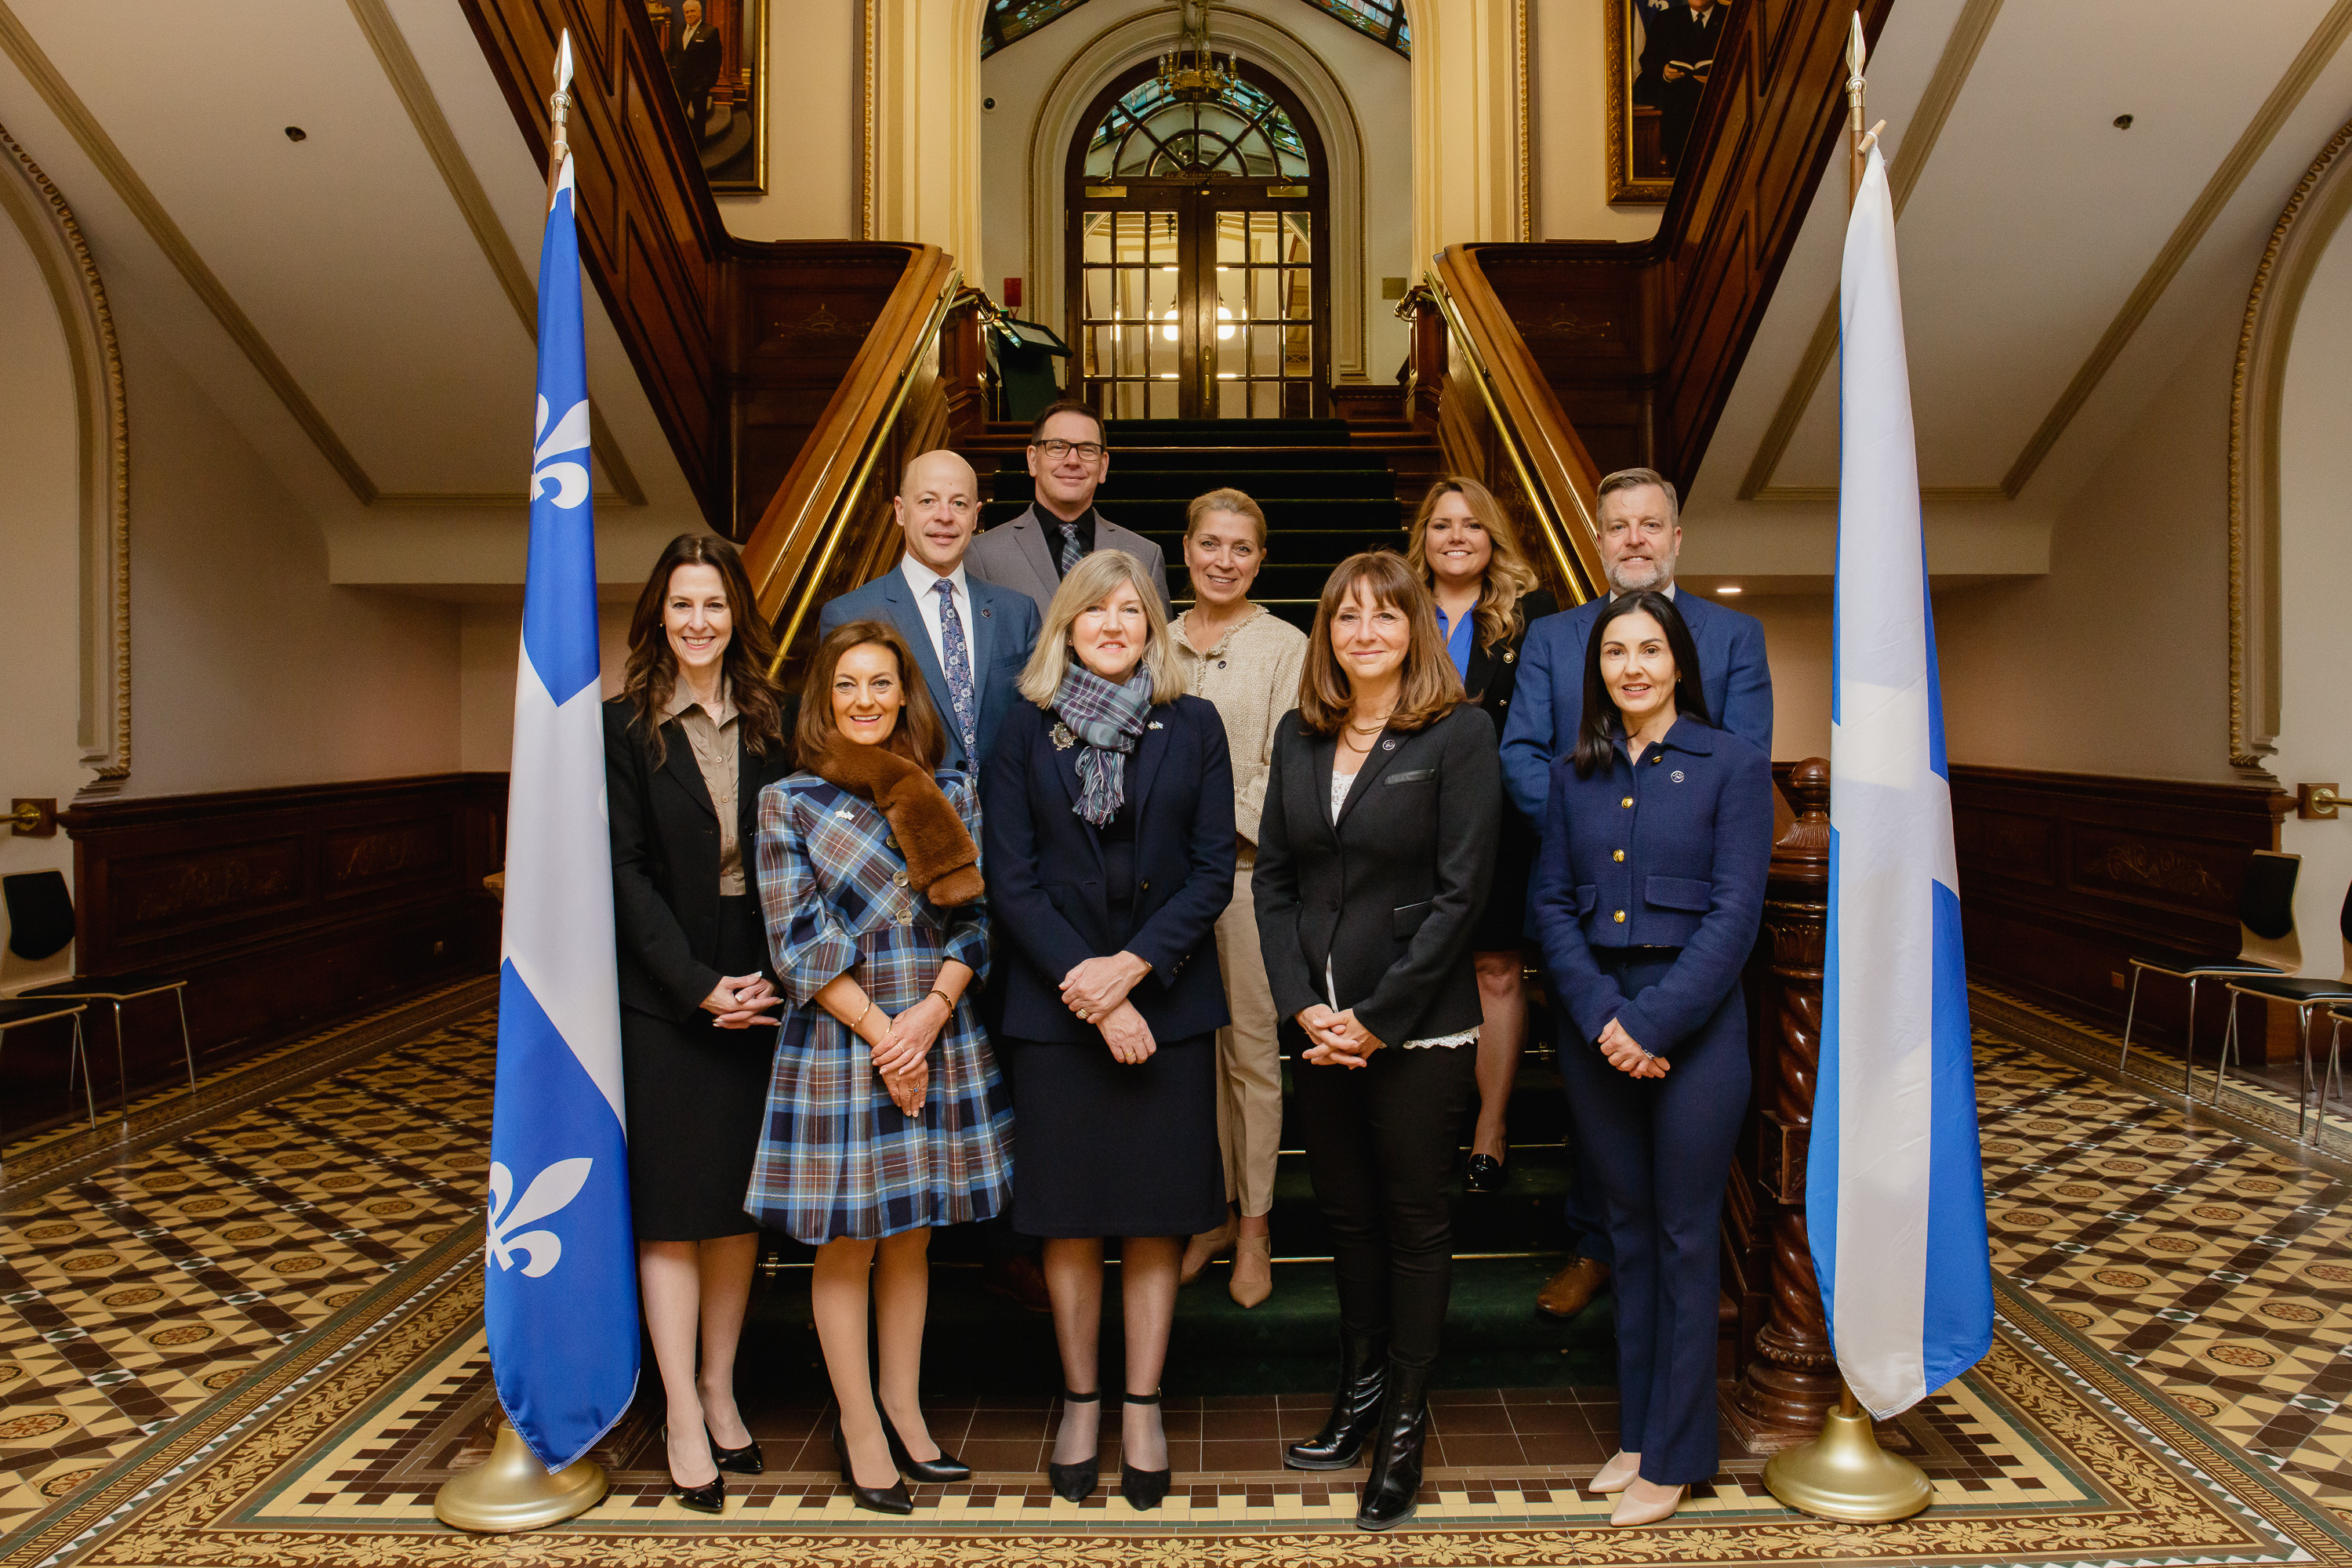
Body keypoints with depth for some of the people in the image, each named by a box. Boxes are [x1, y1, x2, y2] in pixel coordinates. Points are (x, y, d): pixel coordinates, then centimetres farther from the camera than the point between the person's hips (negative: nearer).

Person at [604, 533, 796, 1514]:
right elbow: (626, 873, -6)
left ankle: (720, 1393, 23)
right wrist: (700, 985, -12)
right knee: (672, 1201, 2)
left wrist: (769, 977, -8)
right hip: (663, 995, -3)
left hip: (758, 985, 3)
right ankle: (685, 1420, 11)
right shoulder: (624, 726, -1)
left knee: (741, 1197, 10)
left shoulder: (771, 722, 6)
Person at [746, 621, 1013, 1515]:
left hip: (941, 1038, 3)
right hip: (835, 1041, -2)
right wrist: (876, 1030, -12)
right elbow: (796, 942, -6)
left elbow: (975, 916, 2)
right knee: (846, 1243, 7)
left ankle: (903, 1409, 28)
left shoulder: (950, 793, 6)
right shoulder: (789, 802, -1)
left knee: (912, 1234, 13)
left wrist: (928, 1014, -13)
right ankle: (859, 1427, 22)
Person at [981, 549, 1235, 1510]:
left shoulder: (1193, 728, 5)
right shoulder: (1025, 731, 4)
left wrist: (1133, 965, -13)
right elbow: (1010, 879, -2)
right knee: (1070, 1217, 7)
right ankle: (1080, 1402, 23)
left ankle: (1142, 1407, 20)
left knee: (1157, 1217, 6)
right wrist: (1086, 983, -11)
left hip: (1167, 1000, 0)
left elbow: (1213, 870, -1)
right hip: (1056, 1006, 0)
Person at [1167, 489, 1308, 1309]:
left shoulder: (1286, 647, -2)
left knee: (1251, 1047, 2)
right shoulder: (1156, 643, 11)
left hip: (1249, 865, -4)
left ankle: (1254, 1226, 15)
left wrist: (1221, 825, -14)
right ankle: (1212, 1209, 25)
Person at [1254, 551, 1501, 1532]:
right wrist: (1302, 1005, -5)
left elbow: (1459, 892, -11)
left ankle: (1405, 1428, 22)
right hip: (1318, 1025, 4)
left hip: (1418, 1028, -4)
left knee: (1414, 1220, 8)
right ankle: (1359, 1392, 33)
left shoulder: (1459, 734, -7)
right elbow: (1273, 879, 7)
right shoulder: (1299, 735, 8)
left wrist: (1376, 1017, -13)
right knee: (1346, 1214, 15)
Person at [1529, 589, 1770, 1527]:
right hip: (1596, 1022, 4)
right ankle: (1636, 1431, 27)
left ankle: (1676, 1457, 19)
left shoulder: (1732, 764, -3)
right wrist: (1603, 1016, -10)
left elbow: (1734, 911, -9)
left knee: (1685, 1240, 5)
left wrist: (1655, 1025, -15)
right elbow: (1554, 904, 4)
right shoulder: (1576, 773, 8)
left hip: (1694, 1026, -4)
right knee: (1628, 1232, 14)